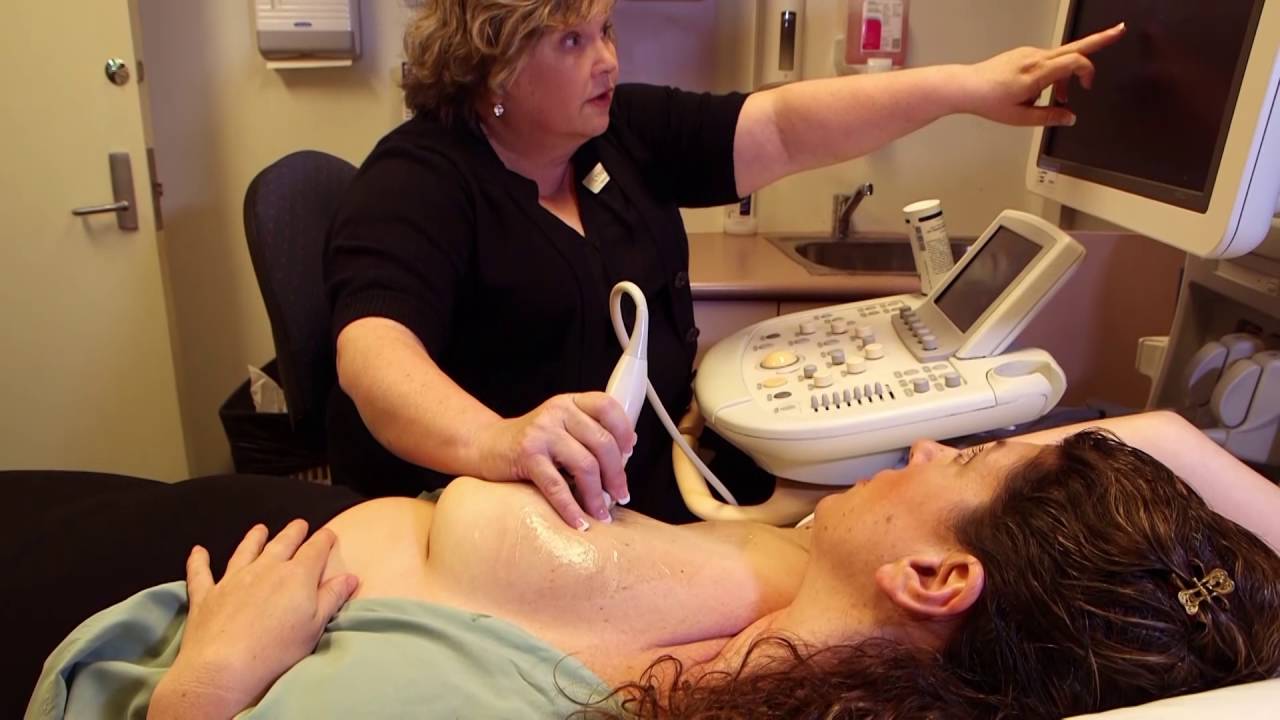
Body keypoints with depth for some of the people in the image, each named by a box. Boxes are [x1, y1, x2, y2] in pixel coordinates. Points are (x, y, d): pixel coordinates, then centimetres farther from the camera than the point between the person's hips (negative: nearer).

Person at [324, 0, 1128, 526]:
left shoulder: (627, 130, 3)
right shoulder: (415, 184, -16)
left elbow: (784, 130, -5)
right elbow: (374, 352, -32)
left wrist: (968, 87, -14)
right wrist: (496, 443, -53)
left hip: (656, 474, 7)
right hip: (488, 509, -6)